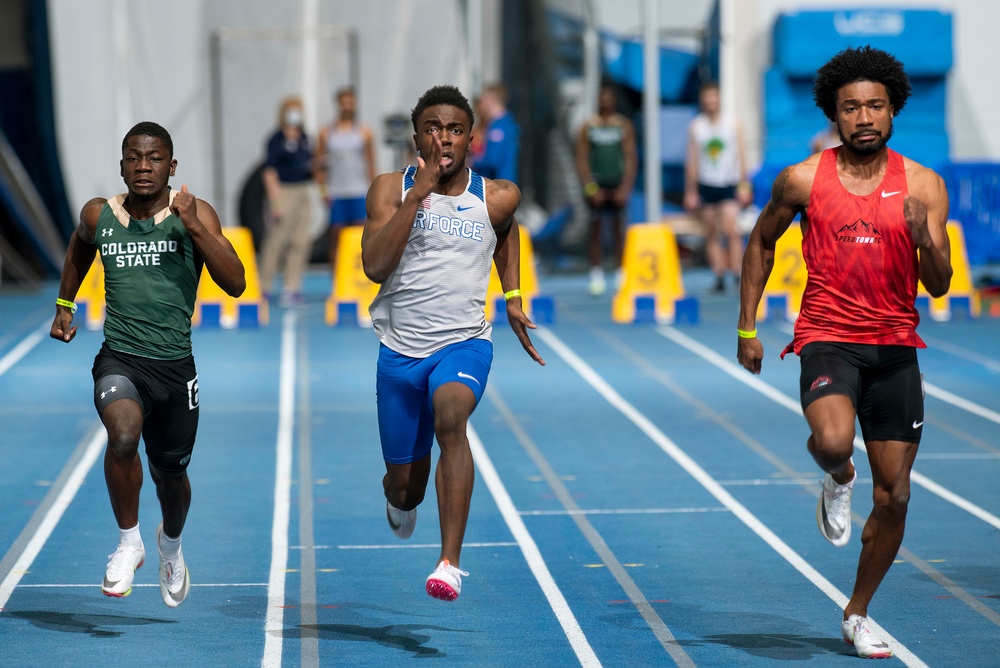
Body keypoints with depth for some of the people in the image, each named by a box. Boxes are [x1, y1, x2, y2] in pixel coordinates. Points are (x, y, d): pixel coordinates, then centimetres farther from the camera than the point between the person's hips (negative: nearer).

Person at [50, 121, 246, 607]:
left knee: (171, 475, 15)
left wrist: (194, 227, -23)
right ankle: (128, 543, -8)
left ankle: (170, 544, 51)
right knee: (123, 433, -31)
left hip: (174, 365, 0)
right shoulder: (99, 215, 2)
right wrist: (64, 304, 23)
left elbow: (235, 283, -15)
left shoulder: (195, 214, -5)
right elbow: (80, 247, 27)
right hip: (119, 359, 0)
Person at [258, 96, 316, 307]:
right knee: (276, 240, -4)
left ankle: (292, 287, 8)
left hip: (303, 192, 7)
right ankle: (264, 287, 6)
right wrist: (275, 202, -17)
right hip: (284, 192, -7)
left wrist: (314, 166, 1)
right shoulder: (277, 139, -8)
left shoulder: (304, 137, 13)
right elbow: (270, 172, -11)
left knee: (302, 241, 4)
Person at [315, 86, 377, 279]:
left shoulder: (364, 132, 7)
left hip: (359, 192, -1)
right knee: (336, 237, 1)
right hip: (336, 194, 1)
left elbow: (371, 164, 9)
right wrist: (324, 189, -2)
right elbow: (319, 164, 9)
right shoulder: (326, 133, 8)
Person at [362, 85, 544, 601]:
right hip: (399, 349, 1)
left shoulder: (495, 197, 0)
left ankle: (450, 563, -38)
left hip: (465, 343, -1)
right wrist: (417, 193, -23)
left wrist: (513, 297, 18)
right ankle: (402, 501, 52)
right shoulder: (390, 189, -4)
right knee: (403, 483, 10)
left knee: (451, 420, -34)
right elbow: (375, 267, -18)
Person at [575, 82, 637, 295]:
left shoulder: (624, 126, 5)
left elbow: (631, 158, 2)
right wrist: (590, 187, -8)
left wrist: (625, 187, -8)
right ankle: (596, 275, 4)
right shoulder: (588, 127, 4)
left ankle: (621, 274, 6)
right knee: (595, 229, 0)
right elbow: (581, 160, 2)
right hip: (596, 185, 0)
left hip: (617, 185, 0)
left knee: (618, 229, 1)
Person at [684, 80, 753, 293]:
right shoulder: (695, 127, 5)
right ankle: (719, 277, 5)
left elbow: (741, 156, 3)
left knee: (732, 230, -15)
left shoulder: (733, 124, 3)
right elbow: (692, 160, 7)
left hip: (728, 186, -2)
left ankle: (737, 275, -15)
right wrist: (690, 191, 4)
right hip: (705, 186, 2)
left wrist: (744, 185, -4)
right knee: (712, 234, 2)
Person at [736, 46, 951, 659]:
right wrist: (747, 327, 12)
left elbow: (939, 286, -3)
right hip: (828, 338, -2)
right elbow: (762, 243, 15)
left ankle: (858, 614, 24)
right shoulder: (803, 180, -1)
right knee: (833, 441, -33)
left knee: (894, 497, 4)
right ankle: (838, 482, 5)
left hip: (895, 348, 2)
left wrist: (925, 241, -24)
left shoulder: (924, 186, 0)